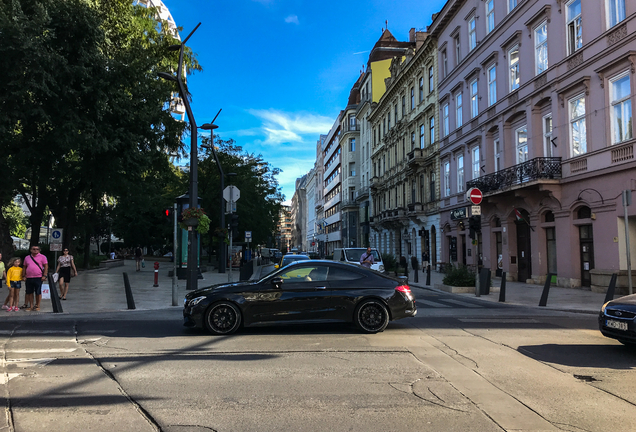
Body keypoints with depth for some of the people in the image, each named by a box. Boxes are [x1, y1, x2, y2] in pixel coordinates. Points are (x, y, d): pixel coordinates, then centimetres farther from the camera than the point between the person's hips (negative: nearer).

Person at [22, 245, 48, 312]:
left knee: (38, 292, 0)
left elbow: (46, 266, -2)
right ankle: (31, 306, 18)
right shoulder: (27, 258, 14)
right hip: (29, 278, 5)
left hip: (38, 278, -4)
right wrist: (23, 276, 10)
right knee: (30, 293, 8)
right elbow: (25, 267, 18)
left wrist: (44, 275, -10)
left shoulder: (42, 257, 1)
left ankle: (37, 306, 9)